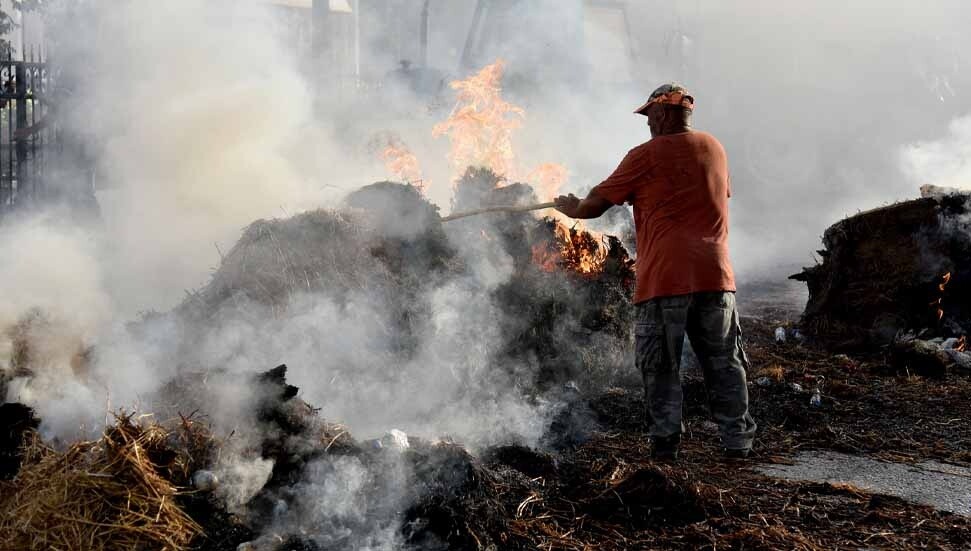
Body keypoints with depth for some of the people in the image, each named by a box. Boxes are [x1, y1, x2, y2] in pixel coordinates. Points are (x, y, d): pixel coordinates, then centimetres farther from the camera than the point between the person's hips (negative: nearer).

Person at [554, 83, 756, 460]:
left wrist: (571, 207, 21)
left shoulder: (646, 155, -3)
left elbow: (595, 205, -1)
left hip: (664, 277, -4)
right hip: (715, 273, 5)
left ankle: (665, 442, 2)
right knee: (724, 363, 10)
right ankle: (737, 440, 11)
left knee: (660, 367, 3)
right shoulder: (714, 148, 13)